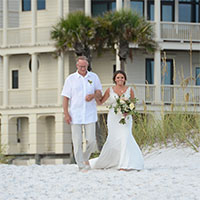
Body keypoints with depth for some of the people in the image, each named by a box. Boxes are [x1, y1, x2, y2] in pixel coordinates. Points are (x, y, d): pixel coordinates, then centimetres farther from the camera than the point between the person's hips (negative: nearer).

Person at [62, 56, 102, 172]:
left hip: (90, 114, 1)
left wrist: (93, 95, -17)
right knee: (77, 141, -3)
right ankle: (81, 165, 3)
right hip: (75, 115, -1)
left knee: (91, 140, -2)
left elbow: (99, 94, 7)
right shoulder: (70, 79, 3)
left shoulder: (94, 77, 7)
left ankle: (85, 158, 24)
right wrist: (66, 114, -7)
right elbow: (66, 98, 2)